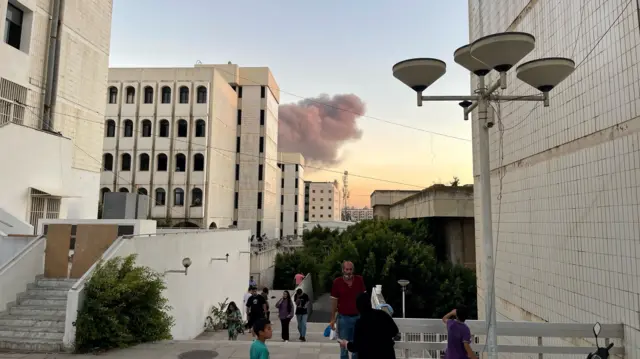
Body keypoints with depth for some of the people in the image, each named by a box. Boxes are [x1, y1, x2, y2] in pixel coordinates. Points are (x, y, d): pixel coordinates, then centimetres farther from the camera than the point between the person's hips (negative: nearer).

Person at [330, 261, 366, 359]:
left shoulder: (359, 280, -4)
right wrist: (332, 319, -1)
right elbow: (334, 301, -2)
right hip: (343, 318, -1)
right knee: (344, 346, 9)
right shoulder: (337, 282, -8)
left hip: (358, 317, 2)